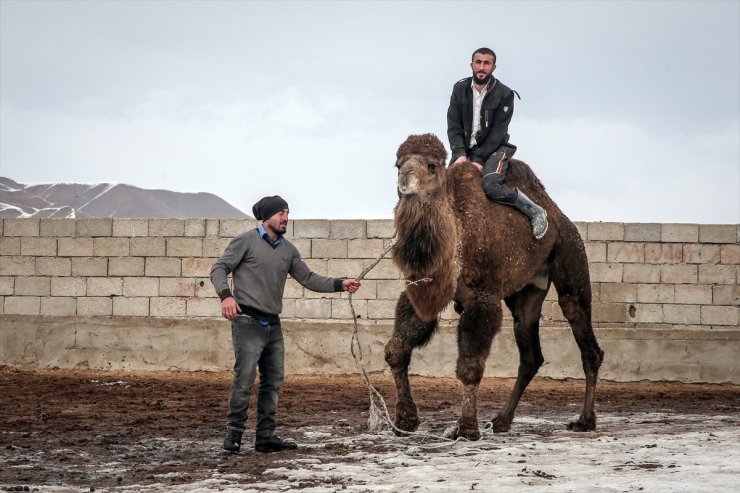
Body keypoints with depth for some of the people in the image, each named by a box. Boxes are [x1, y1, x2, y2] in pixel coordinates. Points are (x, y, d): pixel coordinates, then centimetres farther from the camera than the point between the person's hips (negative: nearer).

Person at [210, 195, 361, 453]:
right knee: (244, 378, -11)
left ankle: (265, 436, 13)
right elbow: (219, 268, -5)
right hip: (248, 321, -7)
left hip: (273, 325, 7)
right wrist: (225, 294, -23)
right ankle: (234, 434, -3)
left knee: (273, 381, 7)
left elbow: (308, 278, 15)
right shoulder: (246, 241, -2)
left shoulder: (288, 249, 15)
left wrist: (340, 284, 2)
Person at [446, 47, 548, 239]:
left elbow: (497, 132, -12)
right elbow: (453, 126, -1)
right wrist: (460, 154, -16)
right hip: (465, 150, 4)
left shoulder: (504, 95, -8)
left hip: (493, 150, -4)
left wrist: (479, 160, -20)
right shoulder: (460, 89, 3)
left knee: (491, 186, -29)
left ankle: (535, 211, -16)